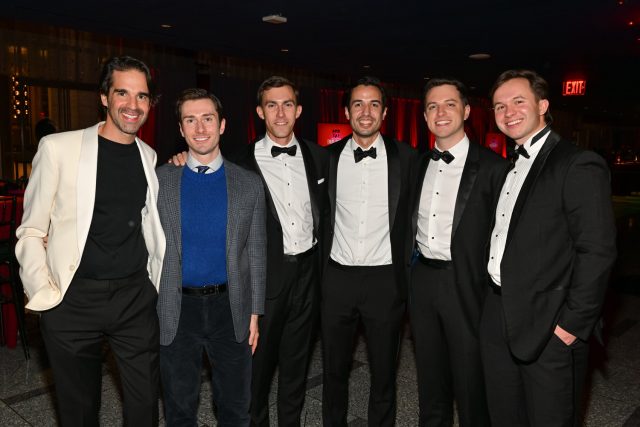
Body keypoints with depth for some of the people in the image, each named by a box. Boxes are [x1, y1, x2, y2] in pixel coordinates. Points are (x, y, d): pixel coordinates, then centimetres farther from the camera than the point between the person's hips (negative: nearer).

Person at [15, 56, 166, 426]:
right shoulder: (58, 148, -6)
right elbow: (31, 231, -2)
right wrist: (43, 293, -10)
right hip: (74, 299, -3)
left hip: (137, 298, 3)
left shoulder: (150, 156, 7)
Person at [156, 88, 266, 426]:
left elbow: (256, 253, 3)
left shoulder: (249, 184, 0)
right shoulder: (159, 180, -2)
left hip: (231, 309, 1)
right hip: (176, 310, 0)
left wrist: (255, 312, 1)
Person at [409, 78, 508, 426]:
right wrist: (408, 272, 6)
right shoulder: (419, 165, 9)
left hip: (466, 284, -5)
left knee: (469, 380, 9)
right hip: (422, 278, 5)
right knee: (430, 375, 20)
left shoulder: (492, 167, -9)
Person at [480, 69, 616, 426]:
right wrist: (493, 304, 8)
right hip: (499, 323, 7)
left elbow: (597, 251, -16)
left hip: (549, 329, -7)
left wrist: (572, 324, -17)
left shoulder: (579, 165, -11)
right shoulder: (512, 167, 13)